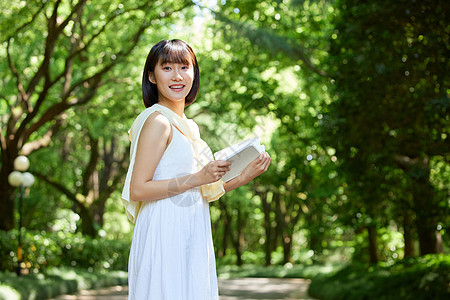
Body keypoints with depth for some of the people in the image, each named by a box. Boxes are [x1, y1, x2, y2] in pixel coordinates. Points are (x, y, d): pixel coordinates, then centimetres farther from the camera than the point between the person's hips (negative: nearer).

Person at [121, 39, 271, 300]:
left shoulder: (188, 126, 16)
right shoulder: (157, 121, -10)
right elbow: (137, 190, -16)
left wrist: (244, 177, 9)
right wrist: (198, 178, -18)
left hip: (191, 240, 8)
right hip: (164, 237, -8)